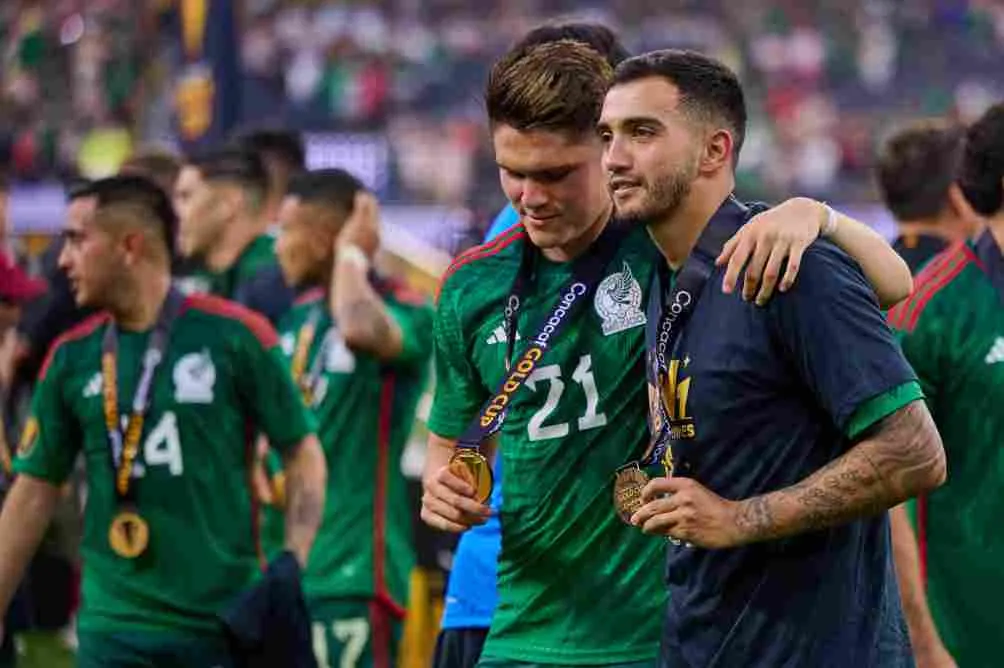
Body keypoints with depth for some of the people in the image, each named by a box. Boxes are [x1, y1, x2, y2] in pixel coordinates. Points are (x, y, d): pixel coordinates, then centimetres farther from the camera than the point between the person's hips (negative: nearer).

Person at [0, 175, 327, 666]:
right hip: (114, 626, 2)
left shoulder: (235, 335, -4)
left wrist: (291, 570, -11)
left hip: (226, 623, -2)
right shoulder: (71, 357, 6)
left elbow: (303, 454, 1)